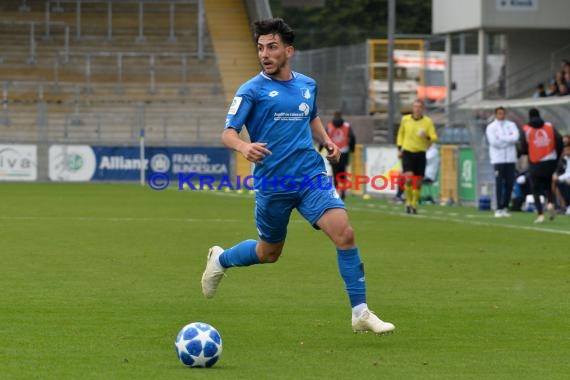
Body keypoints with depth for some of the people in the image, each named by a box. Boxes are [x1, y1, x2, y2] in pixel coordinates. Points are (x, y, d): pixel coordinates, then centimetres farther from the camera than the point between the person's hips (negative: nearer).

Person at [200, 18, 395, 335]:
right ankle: (220, 259, 45)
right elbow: (227, 133, -11)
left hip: (311, 177, 3)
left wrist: (326, 141, 10)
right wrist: (245, 147, -34)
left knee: (344, 233, -17)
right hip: (271, 184, -3)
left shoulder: (307, 85, 10)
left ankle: (360, 313, -11)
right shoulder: (252, 90, -5)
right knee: (270, 253, 13)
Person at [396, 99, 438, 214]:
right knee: (409, 178, -16)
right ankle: (408, 202, 1)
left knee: (418, 182, 3)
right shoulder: (405, 119, 3)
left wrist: (427, 137, -23)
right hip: (407, 152, 0)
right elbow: (400, 134, 17)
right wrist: (399, 148, 10)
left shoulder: (428, 121, 0)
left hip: (420, 153, 0)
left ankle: (414, 205, 19)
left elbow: (434, 138, -1)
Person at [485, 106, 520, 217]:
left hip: (510, 158, 3)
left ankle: (505, 207, 11)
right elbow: (493, 141, -12)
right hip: (498, 159, -3)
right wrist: (508, 140, -5)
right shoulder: (491, 127, 3)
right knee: (499, 184, -6)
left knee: (509, 183, 3)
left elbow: (515, 137, -7)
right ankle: (499, 208, -5)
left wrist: (501, 139, -11)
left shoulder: (511, 125, 10)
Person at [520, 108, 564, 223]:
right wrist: (557, 156, 2)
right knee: (547, 185, 21)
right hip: (550, 162, 2)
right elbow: (559, 140, -8)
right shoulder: (549, 126, 4)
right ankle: (550, 203, -8)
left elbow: (524, 149, -4)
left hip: (535, 164, -2)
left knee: (536, 190, 6)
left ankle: (540, 214, -8)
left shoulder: (526, 130, -1)